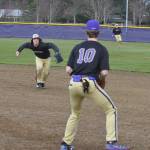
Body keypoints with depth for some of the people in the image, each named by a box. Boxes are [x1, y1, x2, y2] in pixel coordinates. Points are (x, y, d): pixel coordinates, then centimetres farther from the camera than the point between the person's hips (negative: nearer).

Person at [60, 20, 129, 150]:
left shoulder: (77, 47, 15)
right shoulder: (102, 49, 6)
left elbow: (68, 69, 7)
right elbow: (104, 72, -5)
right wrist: (101, 82, 14)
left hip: (74, 84, 4)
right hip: (90, 84, -4)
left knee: (75, 113, 27)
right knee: (111, 110, 8)